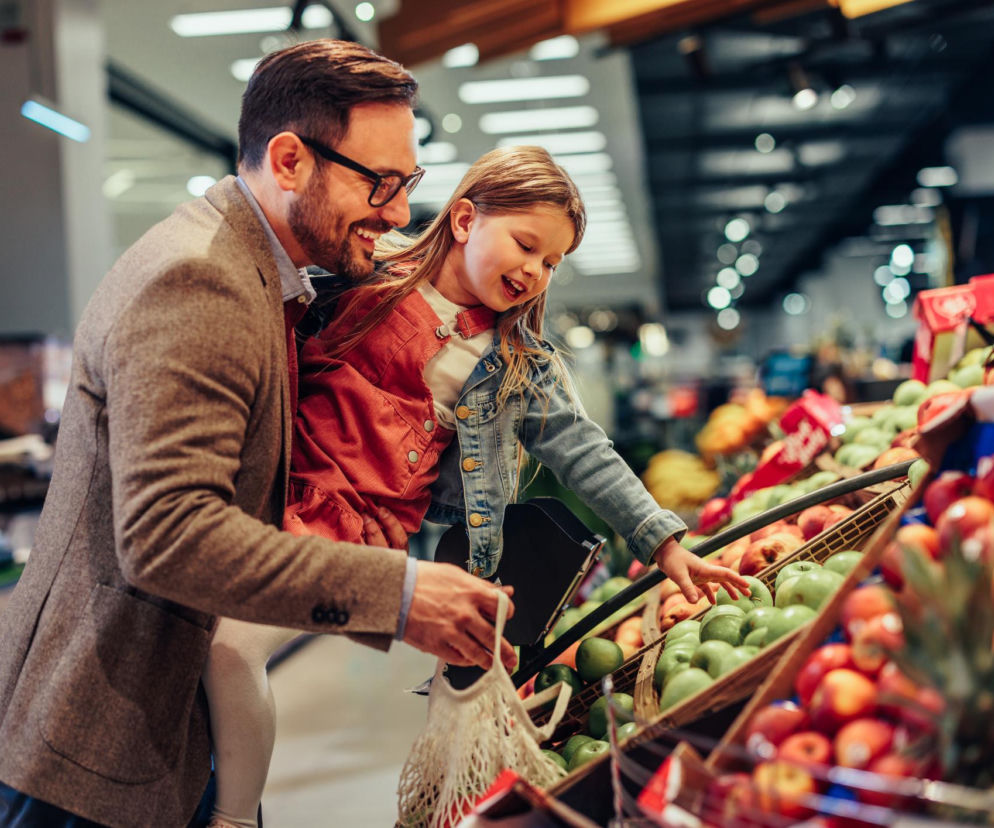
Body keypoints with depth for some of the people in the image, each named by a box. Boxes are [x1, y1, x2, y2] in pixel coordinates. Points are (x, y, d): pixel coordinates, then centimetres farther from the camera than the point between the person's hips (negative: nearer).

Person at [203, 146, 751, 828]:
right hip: (280, 484, 1)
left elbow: (585, 454, 6)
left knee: (233, 642, -21)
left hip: (368, 532, -1)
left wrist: (664, 543, 1)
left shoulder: (523, 366, 6)